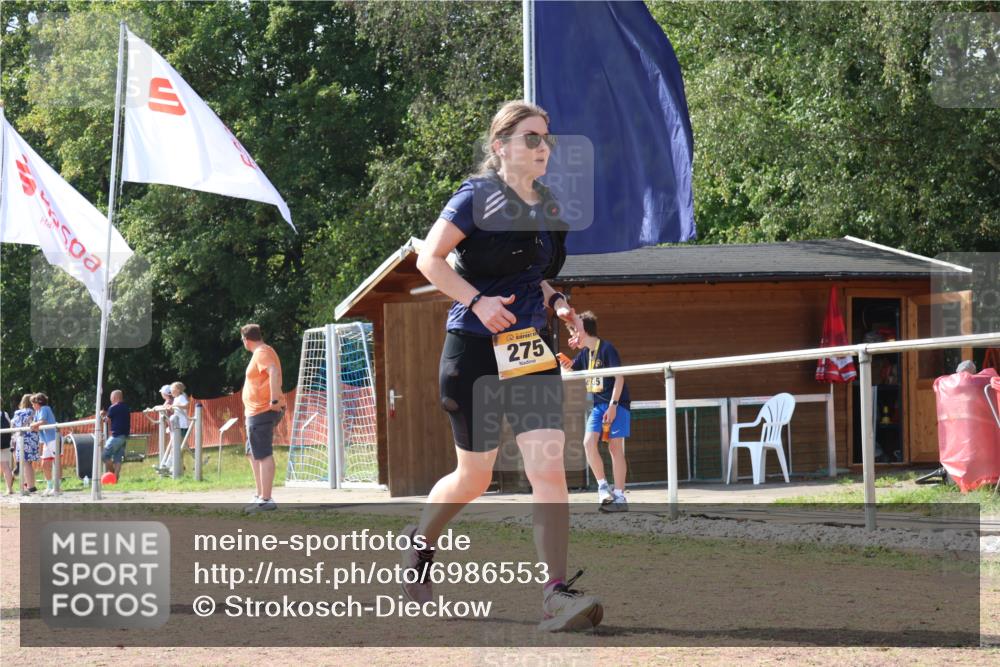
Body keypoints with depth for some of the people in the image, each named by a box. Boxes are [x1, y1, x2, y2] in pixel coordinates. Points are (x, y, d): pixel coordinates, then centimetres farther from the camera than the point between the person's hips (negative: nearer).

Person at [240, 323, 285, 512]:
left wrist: (274, 400, -31)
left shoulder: (261, 353, -13)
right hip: (256, 412, 11)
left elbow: (274, 372, -29)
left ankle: (266, 500, -15)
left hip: (262, 411, -11)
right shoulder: (263, 352, 20)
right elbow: (270, 374, 31)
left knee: (263, 455, -12)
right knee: (253, 454, 20)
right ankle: (260, 495, 25)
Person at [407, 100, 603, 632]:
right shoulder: (477, 197, -6)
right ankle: (420, 540, 38)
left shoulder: (550, 209, 12)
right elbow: (430, 258, -9)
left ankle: (556, 594, -15)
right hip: (474, 348, -4)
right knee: (474, 477, 7)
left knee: (548, 466, -13)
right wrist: (477, 300, -21)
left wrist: (553, 300, 6)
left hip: (530, 349, 4)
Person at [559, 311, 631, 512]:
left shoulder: (607, 349, -12)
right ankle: (603, 487, 0)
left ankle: (620, 496, -5)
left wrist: (613, 405, -20)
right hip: (598, 405, 7)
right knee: (589, 442, -10)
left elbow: (619, 377, -15)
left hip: (616, 403, -7)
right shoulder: (585, 353, 11)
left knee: (615, 447, -8)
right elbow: (569, 368, 23)